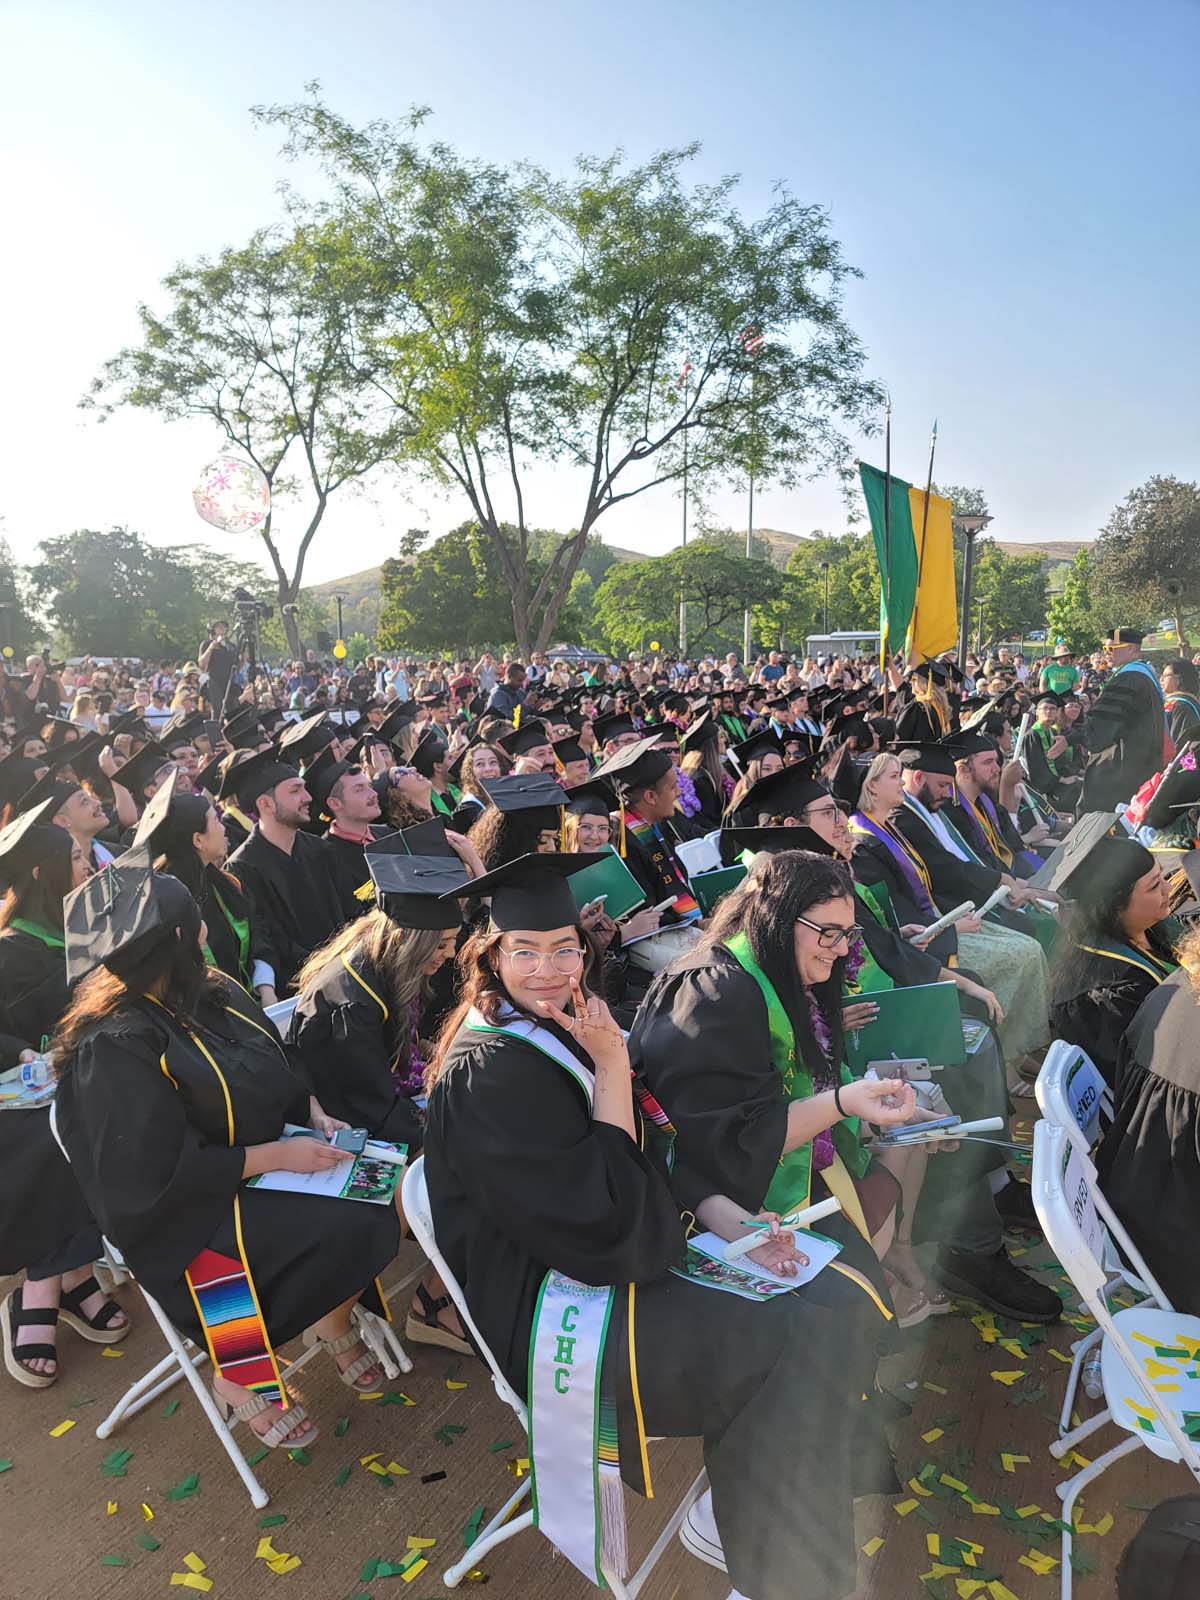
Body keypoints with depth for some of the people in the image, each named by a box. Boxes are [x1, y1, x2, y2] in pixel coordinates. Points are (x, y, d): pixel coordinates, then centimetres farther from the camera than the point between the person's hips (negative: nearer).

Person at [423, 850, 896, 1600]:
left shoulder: (560, 1028, 6)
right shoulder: (487, 1071, -23)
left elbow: (651, 1150, 11)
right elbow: (606, 1209, -24)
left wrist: (724, 1213, -4)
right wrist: (614, 1063, -22)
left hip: (626, 1256, 9)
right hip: (558, 1305, -9)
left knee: (840, 1300, 1)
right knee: (799, 1344, -14)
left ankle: (743, 1493, 16)